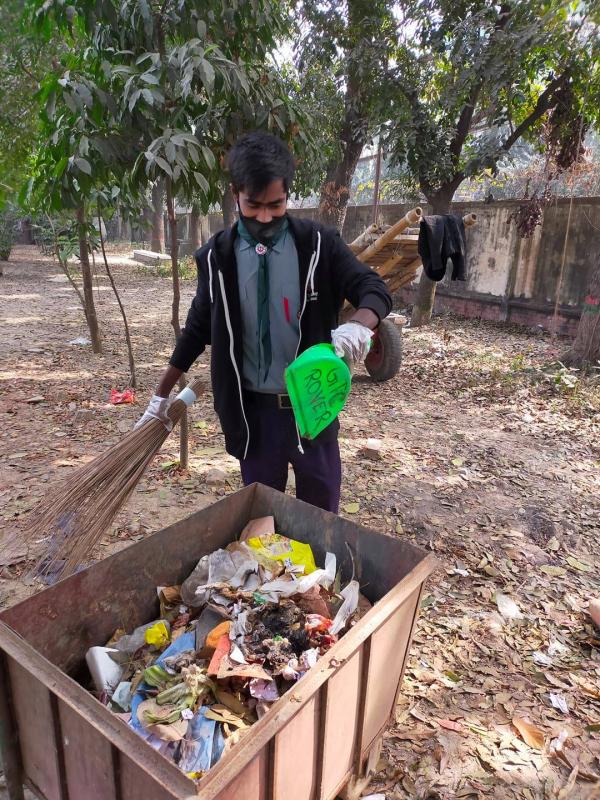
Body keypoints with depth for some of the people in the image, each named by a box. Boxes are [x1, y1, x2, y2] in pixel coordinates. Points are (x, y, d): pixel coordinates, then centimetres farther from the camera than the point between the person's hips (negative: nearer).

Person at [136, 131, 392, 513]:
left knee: (321, 514, 14)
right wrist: (162, 396, 10)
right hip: (253, 410, 1)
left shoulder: (319, 244, -6)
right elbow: (198, 329, 7)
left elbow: (374, 289, -9)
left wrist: (358, 324, -34)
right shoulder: (218, 256, -1)